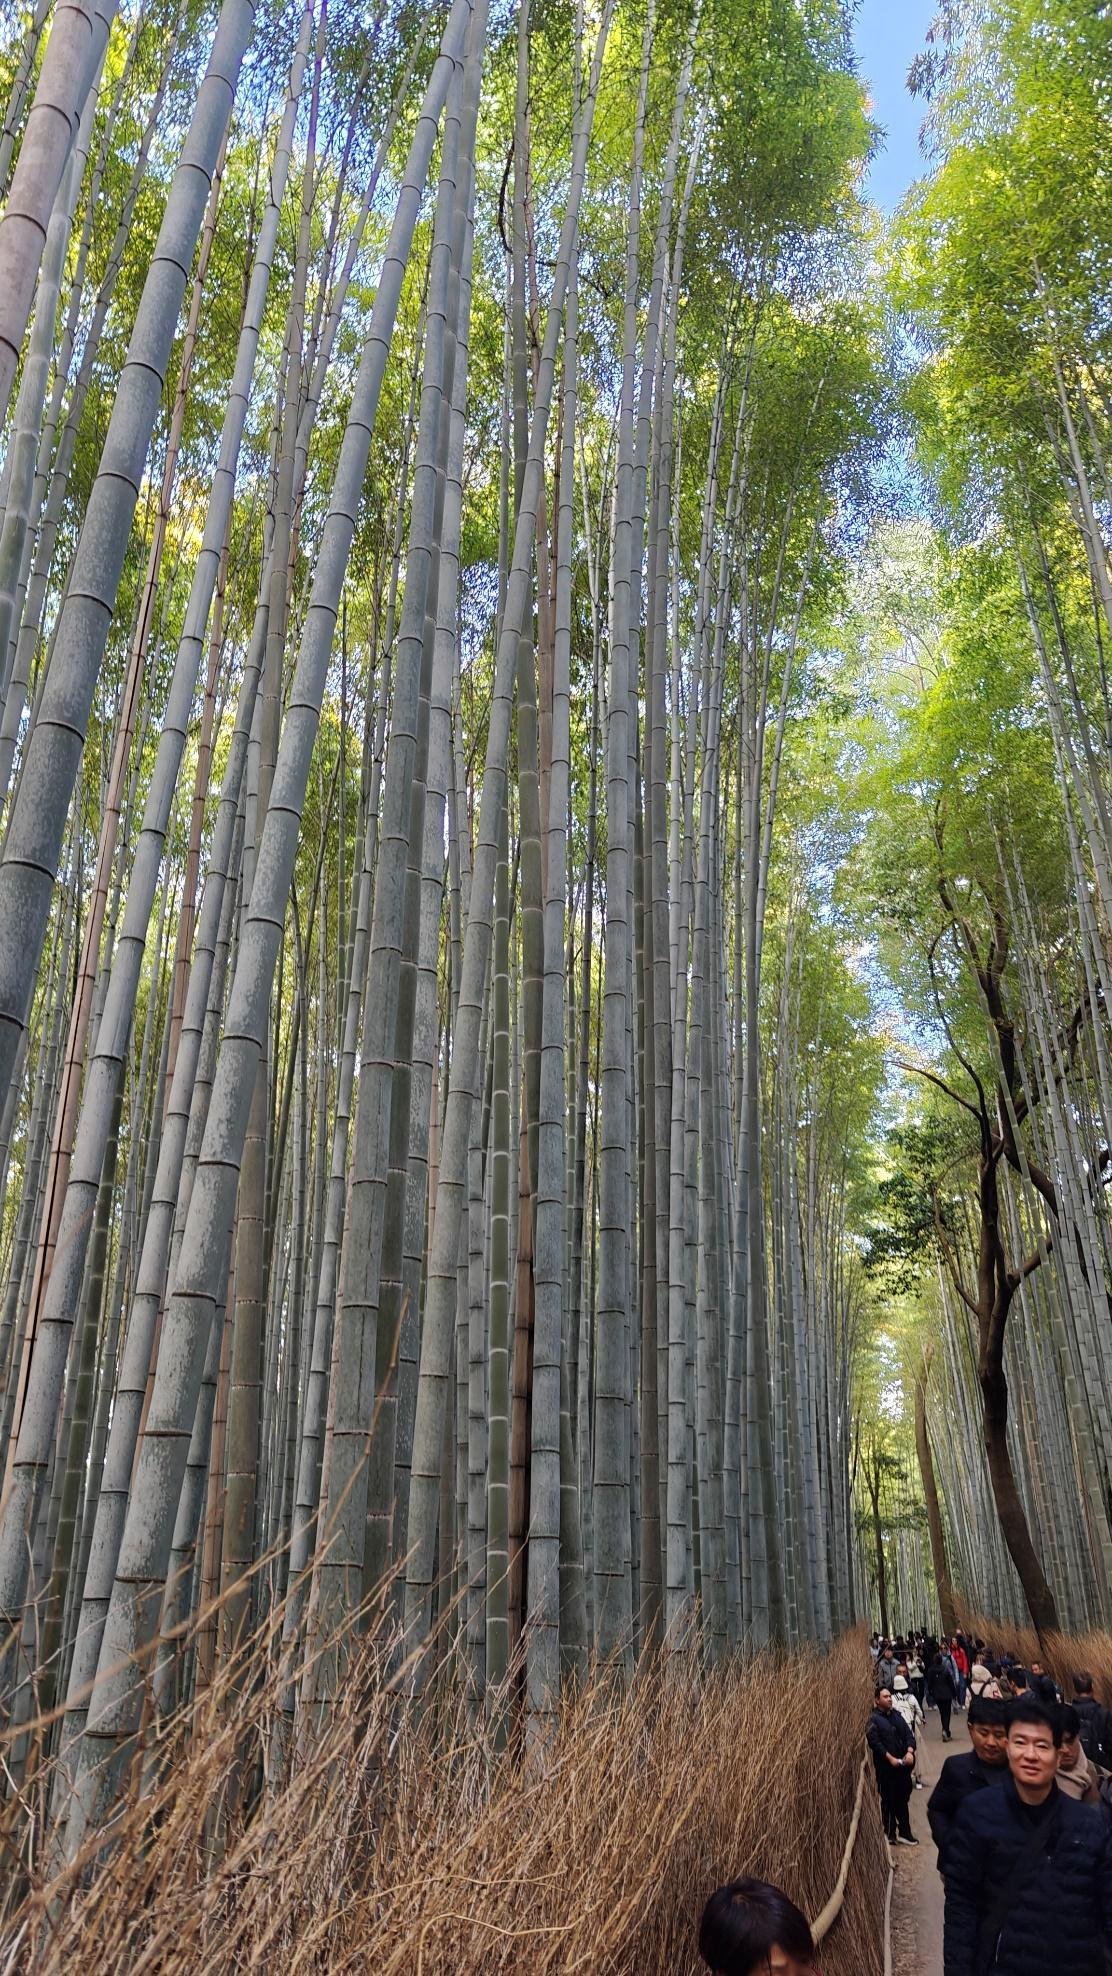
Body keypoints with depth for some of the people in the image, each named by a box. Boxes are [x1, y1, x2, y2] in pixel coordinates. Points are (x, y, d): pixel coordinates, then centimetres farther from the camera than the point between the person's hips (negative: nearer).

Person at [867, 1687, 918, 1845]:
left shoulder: (897, 1715, 12)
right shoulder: (873, 1719, -8)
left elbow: (908, 1735, 8)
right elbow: (874, 1742, -15)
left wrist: (910, 1752, -10)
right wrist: (890, 1758, -21)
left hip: (903, 1765, 6)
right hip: (885, 1767, -6)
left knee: (902, 1799, 12)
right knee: (889, 1800, 1)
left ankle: (904, 1833, 22)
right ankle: (890, 1833, 13)